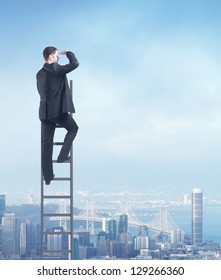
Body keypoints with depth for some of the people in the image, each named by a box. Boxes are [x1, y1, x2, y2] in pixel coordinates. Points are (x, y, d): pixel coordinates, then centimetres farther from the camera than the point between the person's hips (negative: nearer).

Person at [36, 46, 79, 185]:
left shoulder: (39, 74, 14)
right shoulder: (56, 69, -9)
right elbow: (75, 63, -7)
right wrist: (68, 53, 11)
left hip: (45, 112, 7)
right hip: (59, 110, -7)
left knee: (46, 144, 6)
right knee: (73, 128, 21)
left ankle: (48, 176, 8)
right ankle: (63, 155, 11)